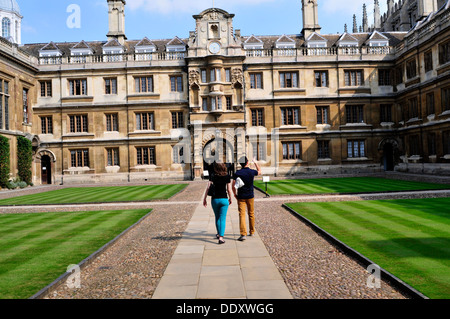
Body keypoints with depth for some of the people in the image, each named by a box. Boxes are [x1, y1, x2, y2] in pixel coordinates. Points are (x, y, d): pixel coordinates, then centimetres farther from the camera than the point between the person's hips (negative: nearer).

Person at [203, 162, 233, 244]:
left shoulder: (213, 176, -1)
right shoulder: (227, 176, -1)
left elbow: (208, 188, -7)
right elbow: (229, 190, -1)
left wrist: (204, 199, -1)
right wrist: (230, 199, 14)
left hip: (215, 199, 1)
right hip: (224, 199, -1)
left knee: (217, 218, 19)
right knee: (222, 219, 1)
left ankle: (219, 234, 34)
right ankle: (221, 237, -8)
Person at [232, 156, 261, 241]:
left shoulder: (237, 173, -7)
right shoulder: (252, 172, -4)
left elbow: (233, 186, -10)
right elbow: (259, 171, 19)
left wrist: (235, 194, 6)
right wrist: (255, 162, 30)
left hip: (241, 197, -1)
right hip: (250, 196, 1)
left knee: (242, 215, -4)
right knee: (251, 214, 15)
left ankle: (243, 234, -14)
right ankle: (252, 232, 27)